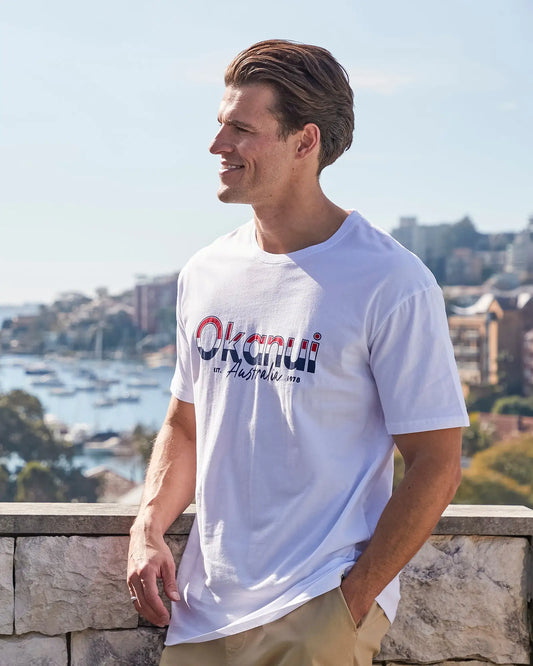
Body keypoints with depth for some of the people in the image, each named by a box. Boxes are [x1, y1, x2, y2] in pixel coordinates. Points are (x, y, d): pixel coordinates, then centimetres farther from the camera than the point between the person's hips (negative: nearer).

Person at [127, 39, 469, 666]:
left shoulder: (393, 284, -11)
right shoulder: (205, 273, 8)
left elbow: (436, 463, -11)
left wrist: (351, 604, -15)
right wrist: (148, 528, 1)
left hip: (319, 611, -5)